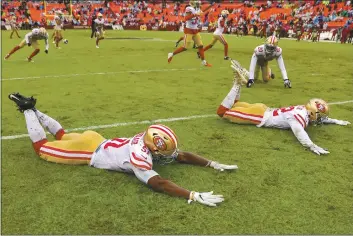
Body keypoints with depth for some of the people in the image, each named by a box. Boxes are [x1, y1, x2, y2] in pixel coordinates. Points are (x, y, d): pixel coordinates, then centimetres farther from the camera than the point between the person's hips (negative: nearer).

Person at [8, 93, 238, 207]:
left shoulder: (151, 141, -15)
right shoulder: (139, 155, -38)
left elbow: (183, 155, -7)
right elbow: (158, 183, -47)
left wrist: (213, 164, -13)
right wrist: (194, 196, -53)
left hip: (98, 142, 7)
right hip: (89, 149, -7)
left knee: (63, 136, 31)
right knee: (43, 147, 14)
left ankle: (33, 110, 40)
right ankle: (28, 109, 26)